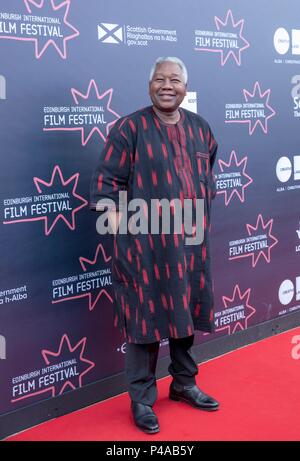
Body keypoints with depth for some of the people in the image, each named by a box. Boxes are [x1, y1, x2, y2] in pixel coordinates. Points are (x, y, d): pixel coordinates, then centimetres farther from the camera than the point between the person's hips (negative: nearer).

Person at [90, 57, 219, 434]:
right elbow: (104, 184, -10)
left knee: (185, 314, 15)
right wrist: (121, 231, -16)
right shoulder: (129, 128, -9)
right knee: (145, 318, 2)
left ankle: (184, 384, 34)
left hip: (191, 242, 6)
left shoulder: (199, 128, 8)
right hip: (145, 245, -5)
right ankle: (141, 399, 16)